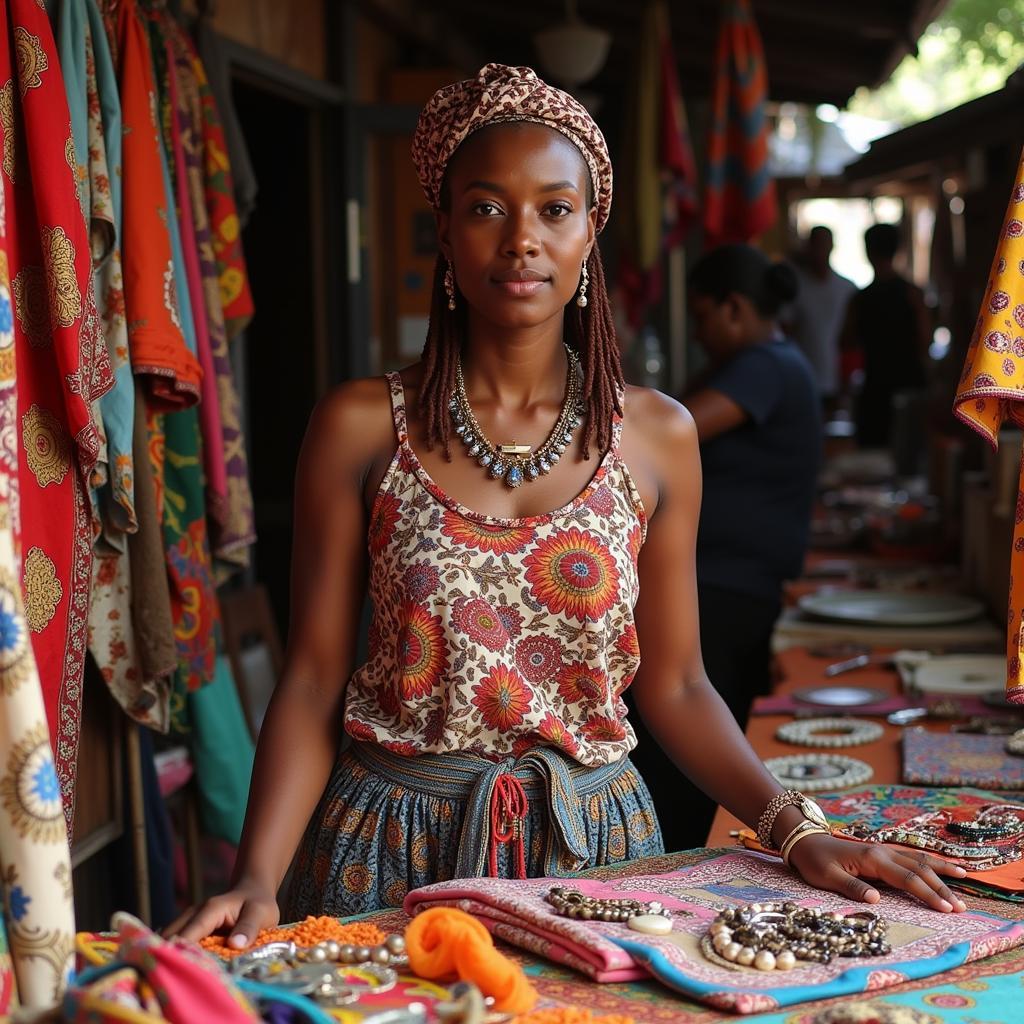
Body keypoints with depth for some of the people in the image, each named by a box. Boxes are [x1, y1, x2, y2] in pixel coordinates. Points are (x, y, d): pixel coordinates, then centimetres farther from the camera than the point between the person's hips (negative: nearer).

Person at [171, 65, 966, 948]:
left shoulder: (657, 435, -1)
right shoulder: (361, 428, -6)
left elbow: (674, 686, 2)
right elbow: (314, 679, -6)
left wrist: (795, 828, -10)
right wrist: (258, 877, -18)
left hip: (595, 840, 2)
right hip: (399, 845, -1)